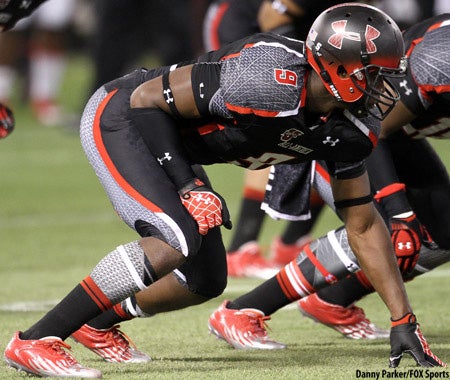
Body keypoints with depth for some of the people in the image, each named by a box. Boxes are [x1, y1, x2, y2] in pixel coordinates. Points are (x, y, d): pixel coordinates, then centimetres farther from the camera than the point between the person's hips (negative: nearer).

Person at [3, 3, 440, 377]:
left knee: (204, 282, 7)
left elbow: (363, 224, 4)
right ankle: (35, 340, -22)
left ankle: (94, 320, 28)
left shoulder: (346, 128, -7)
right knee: (176, 240, -26)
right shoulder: (270, 78, -32)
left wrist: (403, 319, 2)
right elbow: (148, 97, -23)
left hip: (169, 143, 9)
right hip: (119, 118, -9)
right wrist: (188, 186, -23)